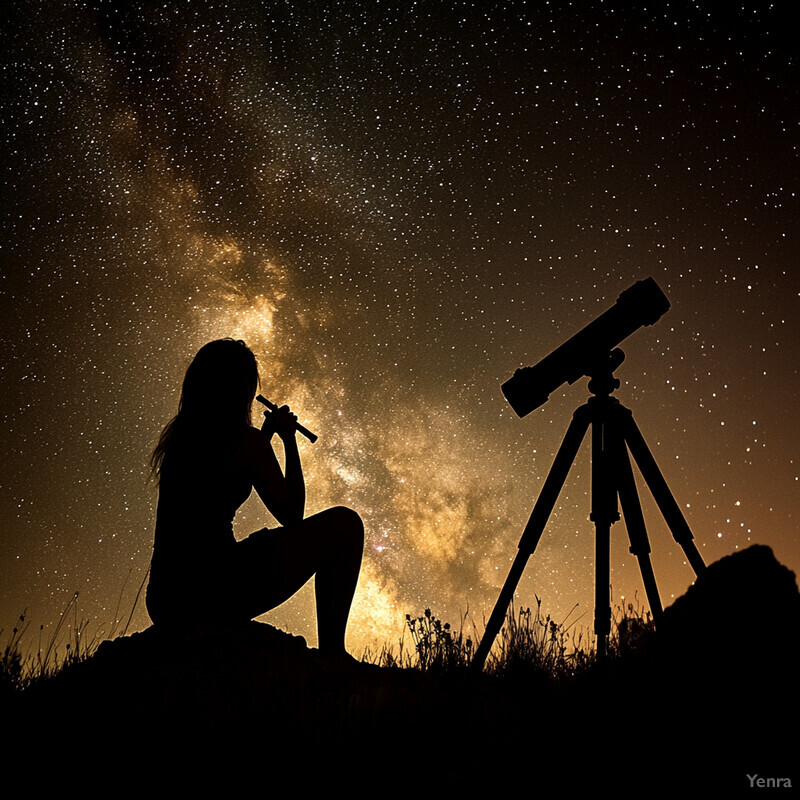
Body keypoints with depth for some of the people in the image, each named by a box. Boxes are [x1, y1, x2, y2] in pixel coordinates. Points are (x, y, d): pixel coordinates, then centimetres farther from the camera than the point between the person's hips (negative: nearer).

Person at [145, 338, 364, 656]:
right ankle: (332, 651, 3)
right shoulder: (246, 439, -6)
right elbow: (292, 514, 3)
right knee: (345, 524, 1)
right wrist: (289, 439, 10)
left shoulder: (177, 439, 14)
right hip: (215, 592, -8)